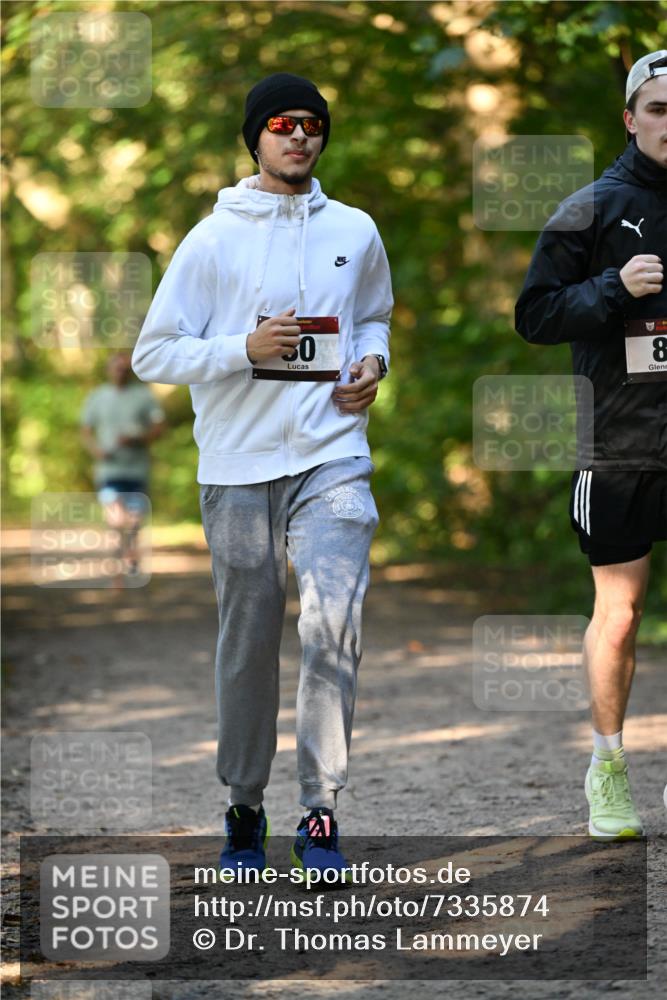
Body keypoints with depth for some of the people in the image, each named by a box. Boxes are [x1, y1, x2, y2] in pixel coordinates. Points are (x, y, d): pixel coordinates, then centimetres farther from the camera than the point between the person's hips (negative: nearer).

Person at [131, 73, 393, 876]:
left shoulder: (355, 232, 9)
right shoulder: (213, 240, 0)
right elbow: (153, 353, -1)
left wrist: (371, 361, 4)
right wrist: (245, 350, -15)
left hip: (332, 457, 1)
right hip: (238, 468, -1)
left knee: (333, 624, -17)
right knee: (248, 643, 7)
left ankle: (320, 814, -11)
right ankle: (244, 808, 24)